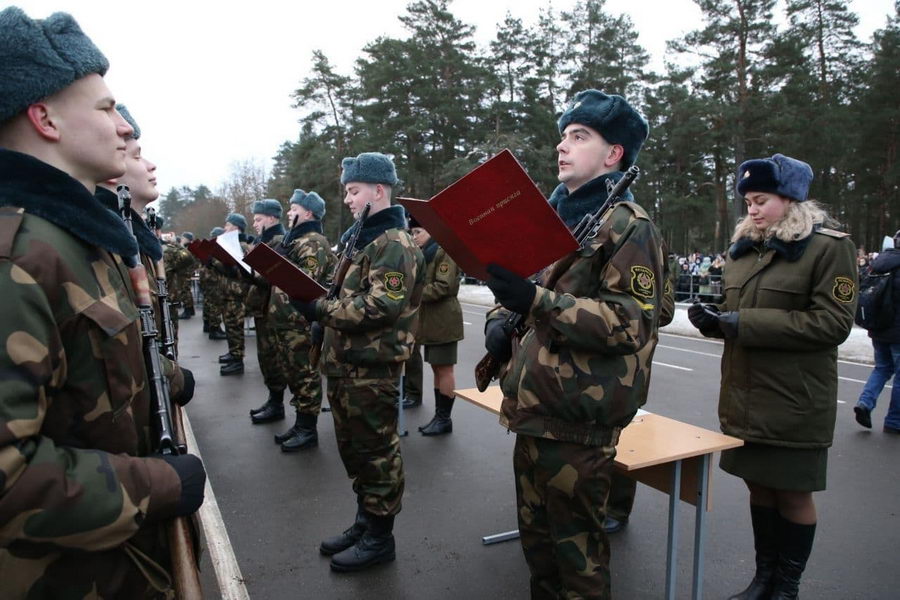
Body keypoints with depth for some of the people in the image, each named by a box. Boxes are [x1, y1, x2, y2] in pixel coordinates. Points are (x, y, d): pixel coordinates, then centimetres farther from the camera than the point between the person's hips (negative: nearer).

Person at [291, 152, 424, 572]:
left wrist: (320, 310, -24)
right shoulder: (362, 238, 17)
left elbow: (382, 305, -26)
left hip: (372, 369, -10)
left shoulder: (395, 244, -15)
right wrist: (319, 308, 7)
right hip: (345, 364, 10)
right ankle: (364, 520, 35)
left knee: (376, 451, 3)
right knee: (353, 448, 19)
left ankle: (379, 537, 19)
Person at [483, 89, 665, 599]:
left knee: (576, 545, 8)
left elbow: (629, 326, -20)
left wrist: (536, 300, -29)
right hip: (533, 410, 8)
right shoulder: (554, 218, 14)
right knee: (536, 534, 20)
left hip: (578, 422, -7)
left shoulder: (628, 227, -10)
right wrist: (500, 321, 2)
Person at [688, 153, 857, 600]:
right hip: (744, 395, 6)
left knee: (792, 493, 8)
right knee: (758, 485, 15)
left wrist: (742, 323, -21)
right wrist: (713, 317, -2)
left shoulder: (831, 246, -8)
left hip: (795, 402, -5)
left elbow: (832, 323, -17)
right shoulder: (744, 246, 11)